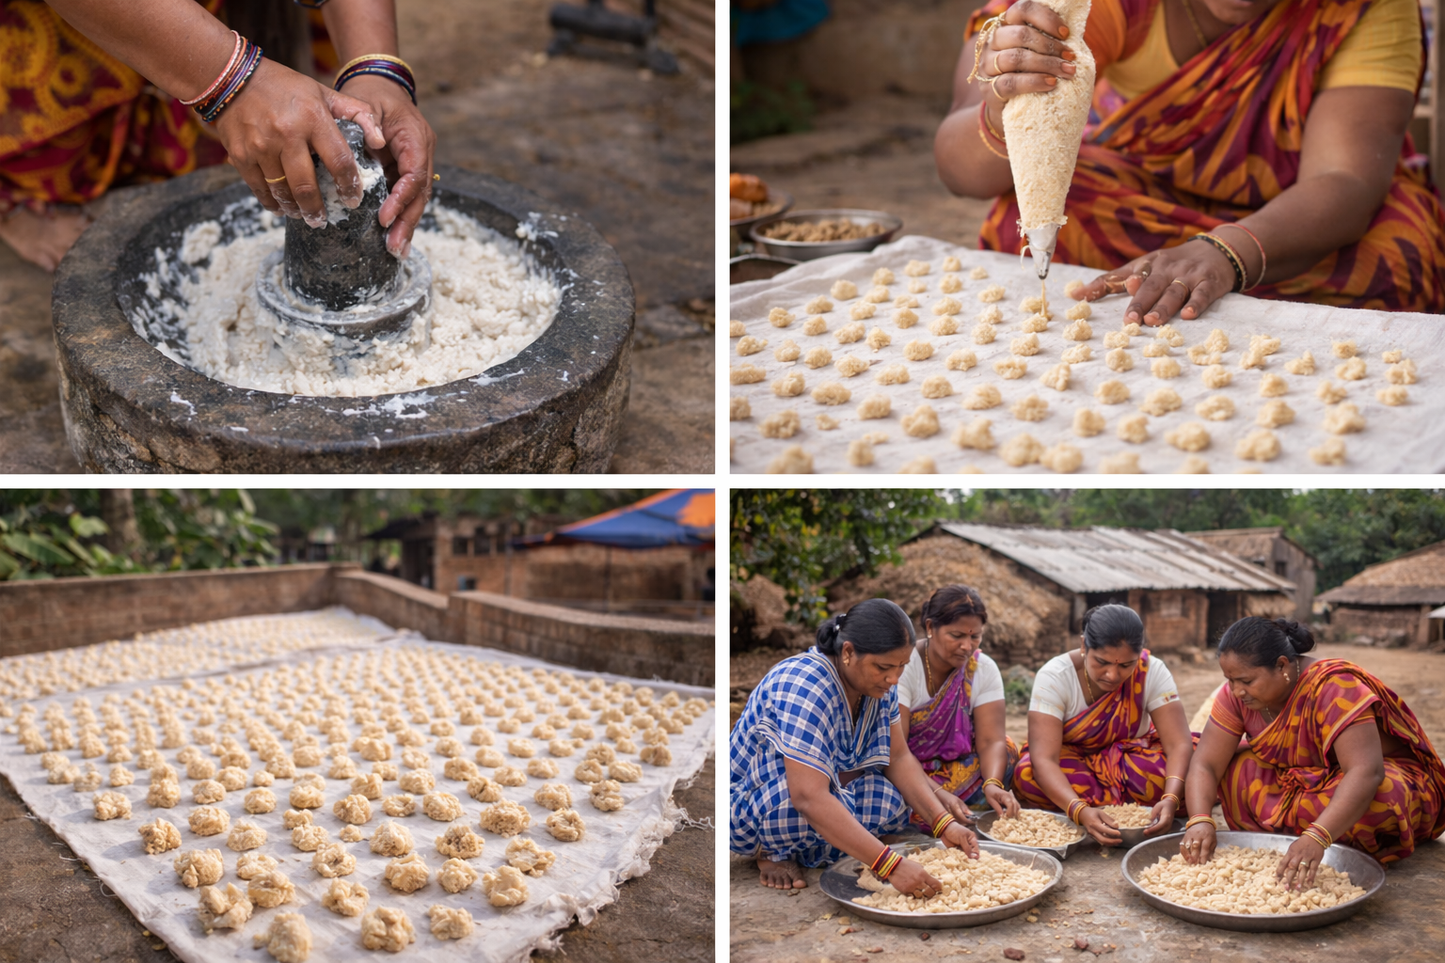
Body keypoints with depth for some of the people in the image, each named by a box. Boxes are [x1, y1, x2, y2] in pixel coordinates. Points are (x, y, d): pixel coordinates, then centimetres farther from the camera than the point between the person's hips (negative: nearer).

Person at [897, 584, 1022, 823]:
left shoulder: (984, 669, -6)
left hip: (954, 764, 4)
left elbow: (991, 740, -14)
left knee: (1007, 751, -21)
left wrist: (992, 784, -35)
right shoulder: (904, 667, -20)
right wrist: (936, 792, -40)